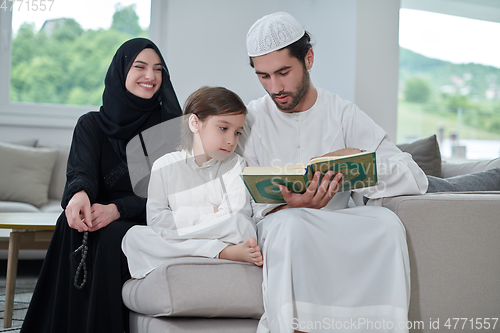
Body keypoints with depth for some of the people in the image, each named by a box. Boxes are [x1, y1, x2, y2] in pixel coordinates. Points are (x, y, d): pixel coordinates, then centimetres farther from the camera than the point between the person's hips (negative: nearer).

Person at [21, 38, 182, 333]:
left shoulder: (171, 125, 6)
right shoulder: (92, 125, 12)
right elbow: (81, 172, -8)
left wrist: (118, 209, -25)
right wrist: (79, 194, -35)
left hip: (152, 223, -2)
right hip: (103, 218, 2)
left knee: (109, 235, -33)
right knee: (72, 225, -31)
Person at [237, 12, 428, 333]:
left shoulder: (343, 114, 5)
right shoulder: (250, 119, 4)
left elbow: (415, 177, -2)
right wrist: (292, 206, -23)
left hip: (337, 227, 2)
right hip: (277, 227, -1)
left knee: (386, 221, -28)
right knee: (293, 223, -35)